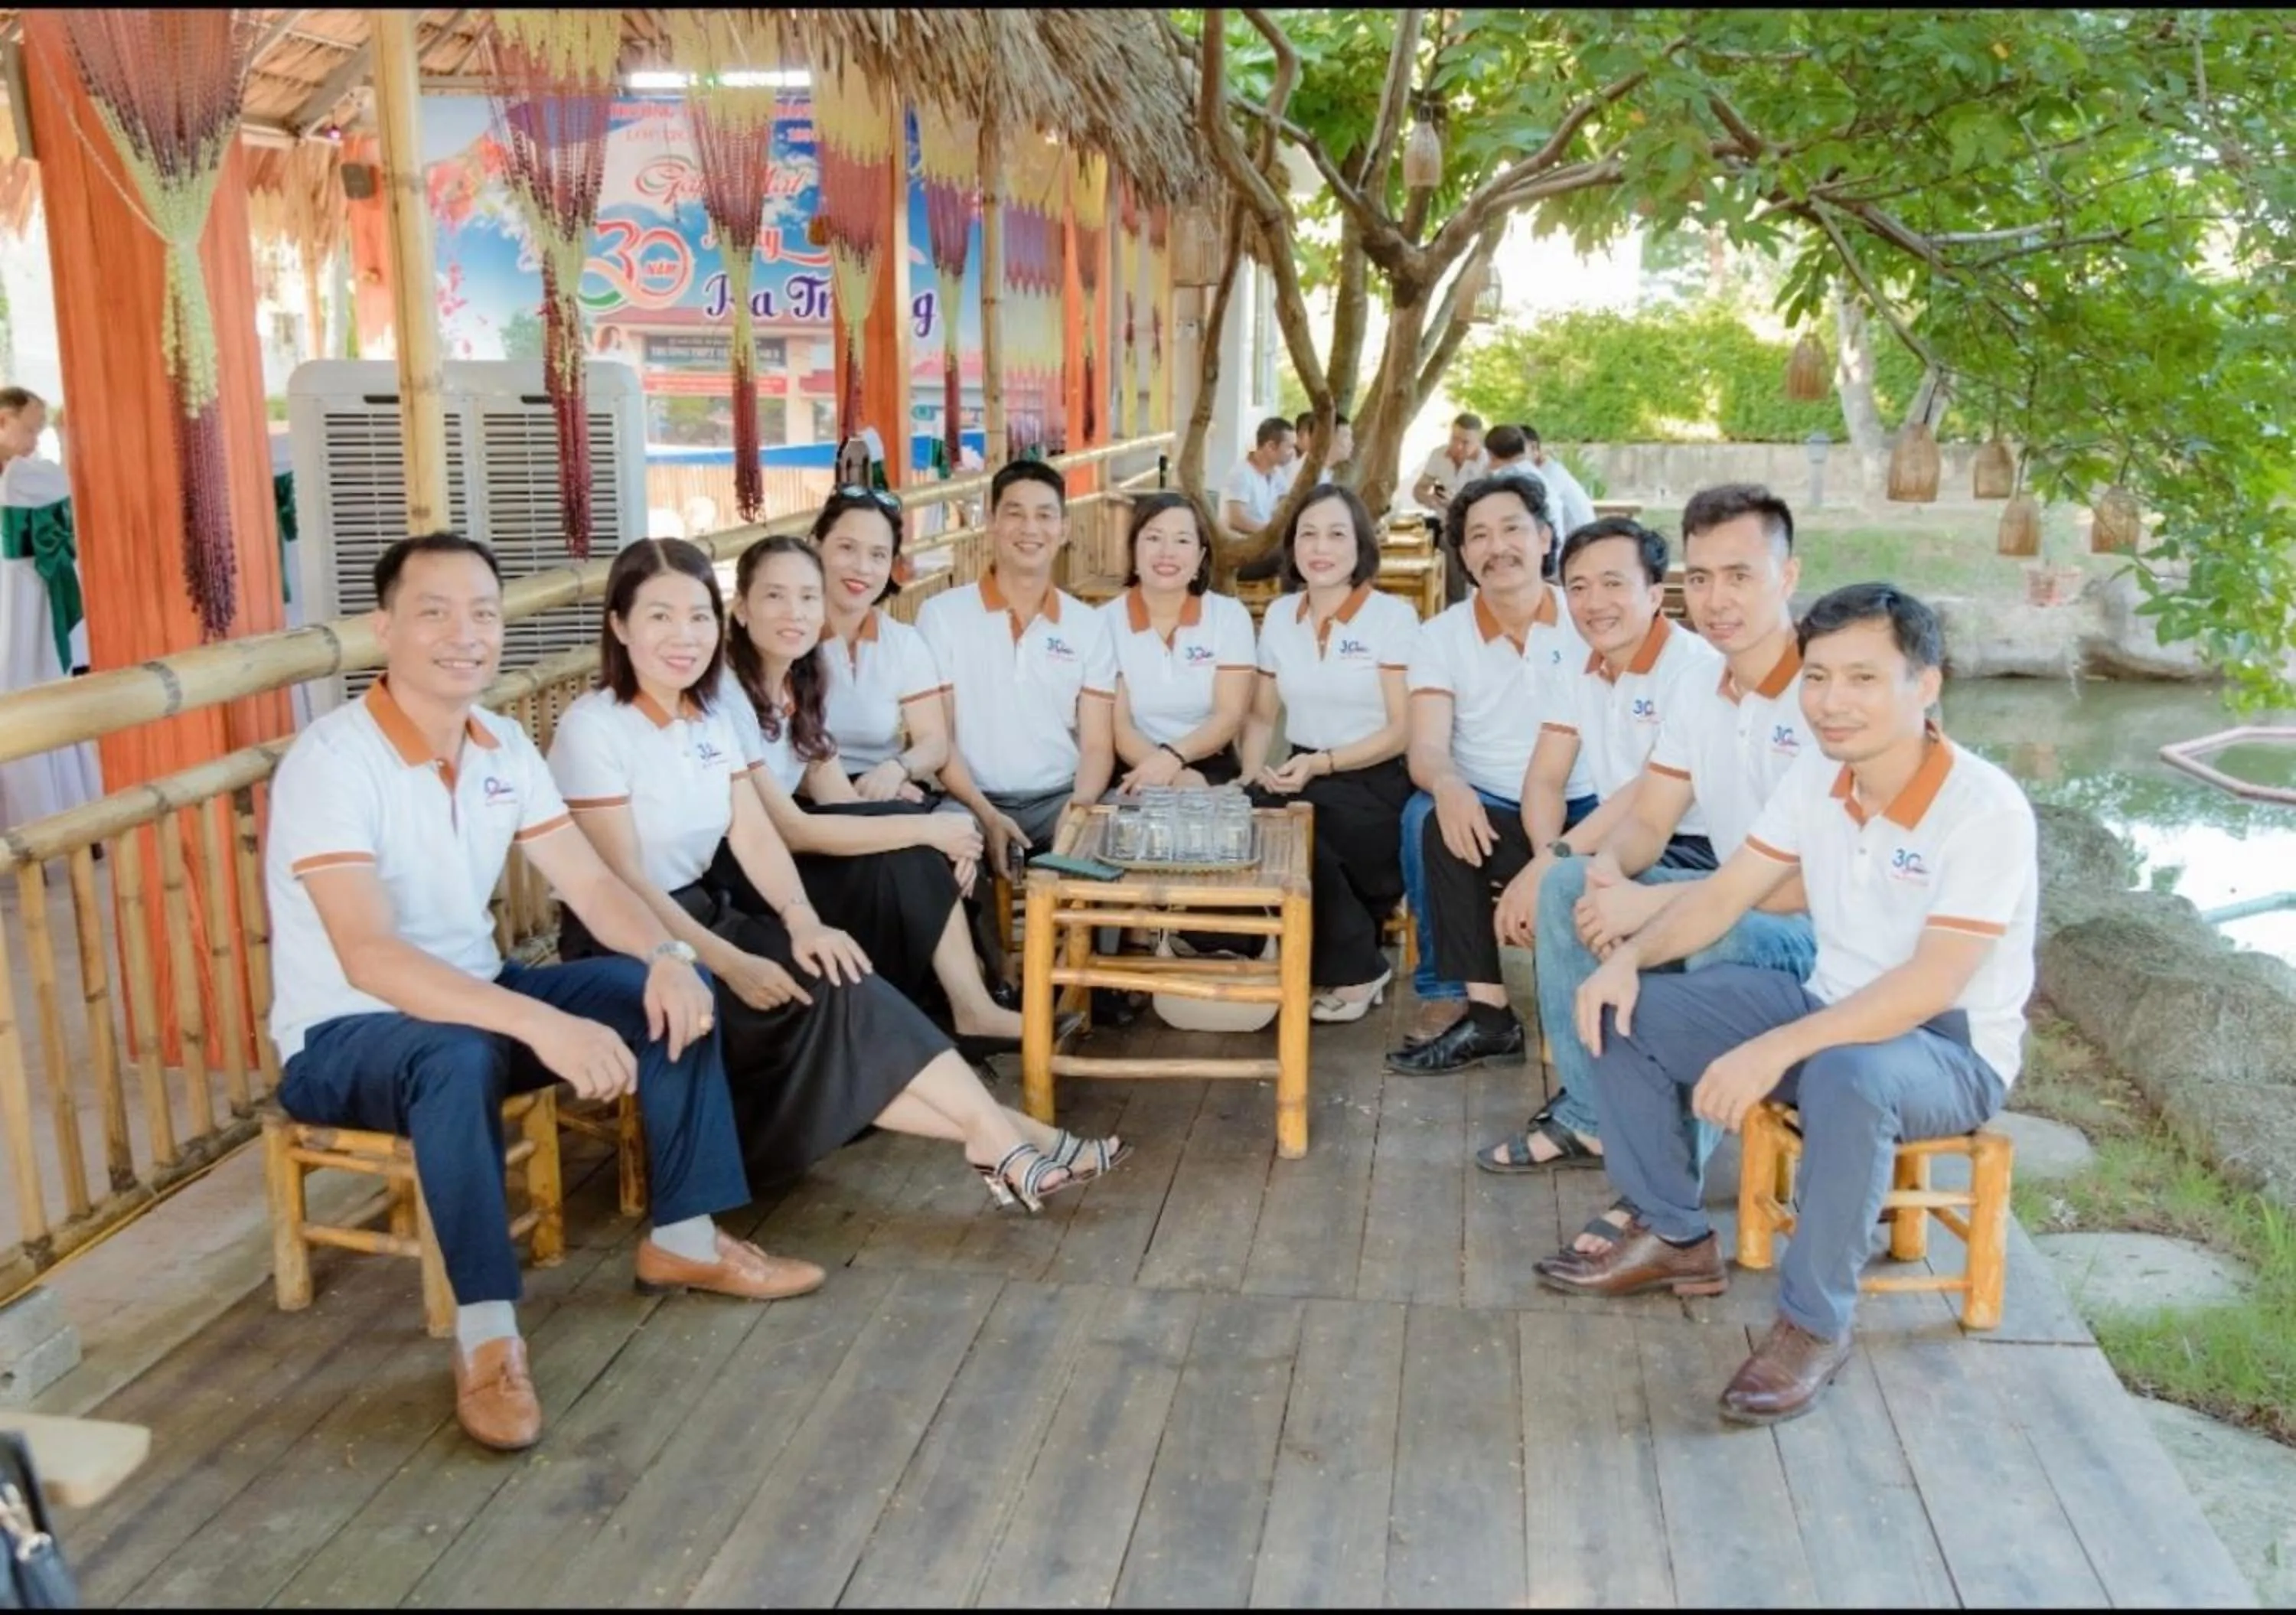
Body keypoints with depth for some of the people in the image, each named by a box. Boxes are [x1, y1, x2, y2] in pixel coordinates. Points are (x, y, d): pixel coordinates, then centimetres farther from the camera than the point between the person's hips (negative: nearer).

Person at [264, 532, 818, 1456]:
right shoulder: (332, 760, -24)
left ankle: (682, 1239, 7)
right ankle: (485, 1333, -28)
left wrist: (666, 955, -20)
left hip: (474, 998, 8)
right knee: (461, 1057, -40)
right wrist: (543, 1024, -43)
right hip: (344, 1035, -7)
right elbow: (368, 957, -34)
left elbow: (589, 883, 2)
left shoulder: (502, 747, 0)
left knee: (674, 992, -7)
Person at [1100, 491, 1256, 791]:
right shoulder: (1106, 622, 0)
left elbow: (1230, 715, -4)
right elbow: (1117, 724, -5)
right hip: (1138, 774, -1)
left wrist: (1173, 756, -23)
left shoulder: (1230, 615, 3)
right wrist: (1174, 776, -23)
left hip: (1211, 771, 1)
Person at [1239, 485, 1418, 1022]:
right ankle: (1356, 963, -10)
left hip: (1378, 783, -5)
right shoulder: (1279, 614, 9)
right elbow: (1261, 715, 15)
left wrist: (1322, 763, -22)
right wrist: (1253, 771, -6)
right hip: (1305, 777, 5)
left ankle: (1350, 966, -8)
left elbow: (1402, 730, -10)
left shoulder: (1393, 616, -6)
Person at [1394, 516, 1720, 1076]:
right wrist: (1547, 858, -19)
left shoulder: (1696, 668, -18)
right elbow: (1545, 780, 2)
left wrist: (1553, 864, -33)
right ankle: (1489, 1019, 1)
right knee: (1453, 832, 1)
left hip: (1691, 847, -8)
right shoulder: (1572, 670, 7)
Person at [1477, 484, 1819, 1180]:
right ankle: (1591, 1117, 6)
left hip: (1824, 929, -8)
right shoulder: (1699, 697, 7)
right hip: (1732, 905, 8)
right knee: (1568, 883, -1)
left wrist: (1651, 903, -27)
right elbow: (1646, 823, 10)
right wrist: (1608, 871, -16)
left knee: (1716, 938, -37)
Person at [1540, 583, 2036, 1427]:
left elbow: (1930, 985, -32)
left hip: (1952, 1051, -7)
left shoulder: (1985, 808, -25)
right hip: (1830, 1006, 7)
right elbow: (1726, 893, 4)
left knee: (1846, 1077, -42)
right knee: (1624, 1011, -4)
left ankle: (1815, 1323, -20)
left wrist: (1776, 1051, -39)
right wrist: (1630, 955, -14)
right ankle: (1676, 1239, 9)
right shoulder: (1814, 779, -4)